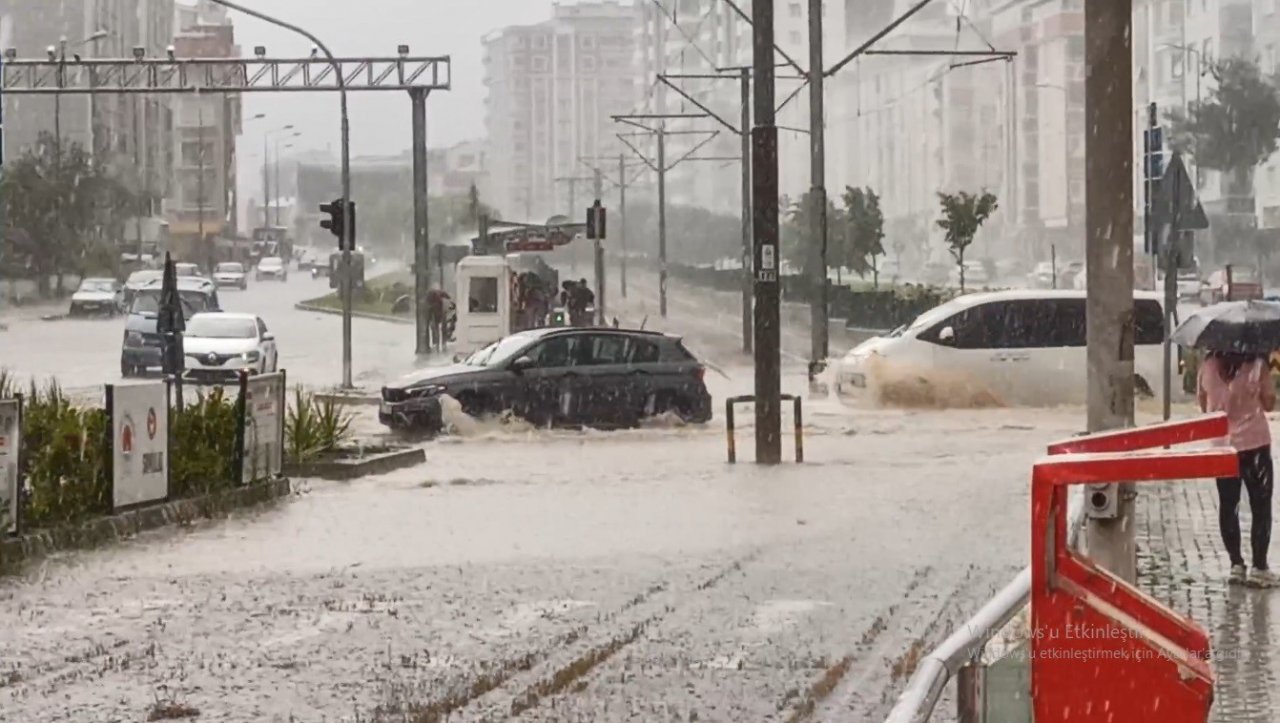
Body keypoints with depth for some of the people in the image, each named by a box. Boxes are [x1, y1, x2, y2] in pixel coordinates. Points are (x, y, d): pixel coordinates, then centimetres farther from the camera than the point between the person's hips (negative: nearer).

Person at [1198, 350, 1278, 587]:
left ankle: (1236, 564, 13)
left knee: (1228, 506, 12)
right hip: (1254, 444, -3)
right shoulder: (1257, 365, -16)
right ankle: (1259, 567, 4)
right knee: (1260, 507, 6)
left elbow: (1203, 402, 6)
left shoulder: (1208, 366, -6)